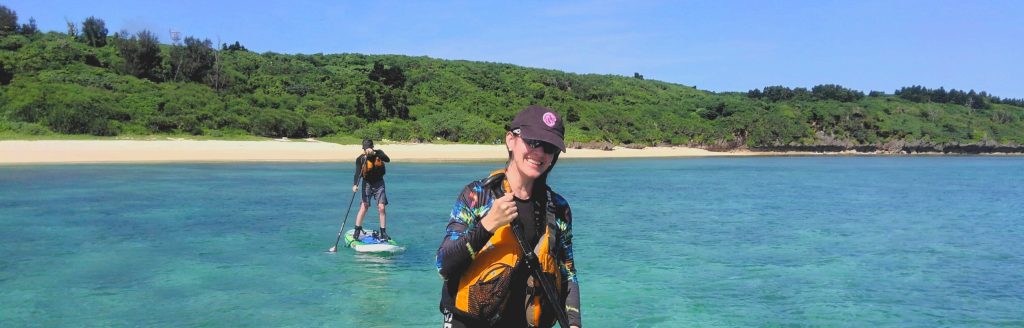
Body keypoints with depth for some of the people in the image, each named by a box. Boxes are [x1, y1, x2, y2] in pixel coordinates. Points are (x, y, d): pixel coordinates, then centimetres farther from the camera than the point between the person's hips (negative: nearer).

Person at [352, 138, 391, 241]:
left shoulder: (379, 153, -4)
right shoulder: (360, 159, -9)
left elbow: (387, 160, -24)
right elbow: (357, 173, -18)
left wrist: (374, 153, -36)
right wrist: (355, 184, -36)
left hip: (379, 183, 2)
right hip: (367, 183, -1)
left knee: (381, 208, -4)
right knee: (364, 207, -13)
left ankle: (383, 233, 2)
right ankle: (357, 231, -7)